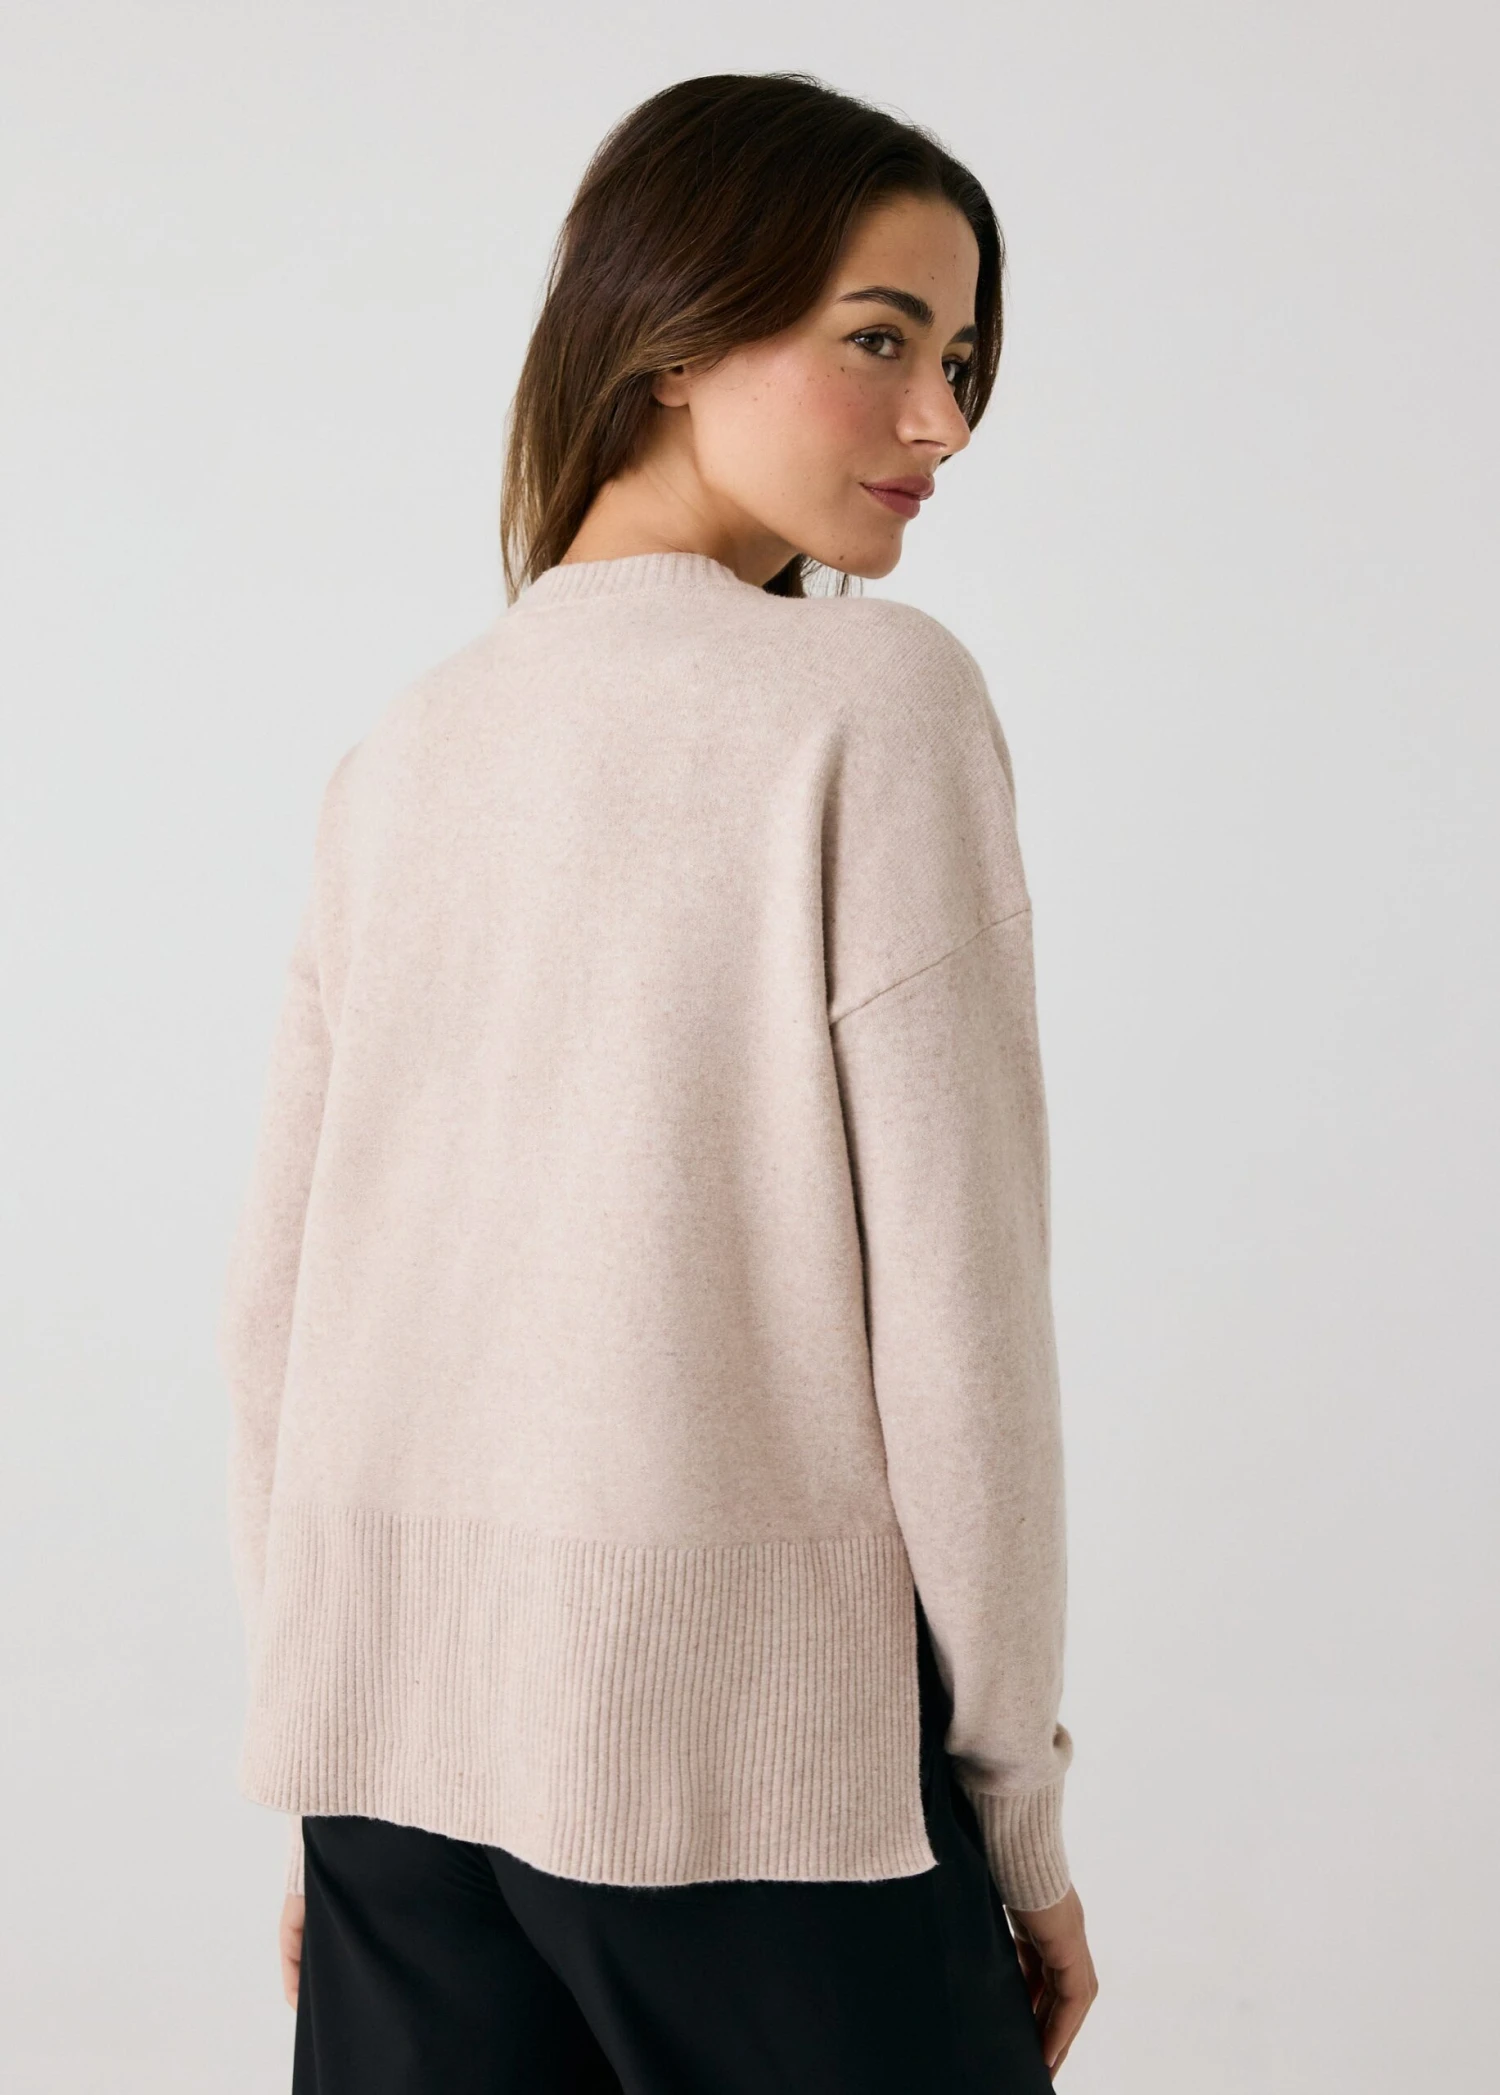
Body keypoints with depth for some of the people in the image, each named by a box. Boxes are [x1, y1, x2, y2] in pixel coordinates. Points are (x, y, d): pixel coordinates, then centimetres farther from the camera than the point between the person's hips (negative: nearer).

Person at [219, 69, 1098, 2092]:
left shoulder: (404, 749, 6)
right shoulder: (880, 696, -10)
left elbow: (275, 1295, 8)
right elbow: (952, 1297, -12)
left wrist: (333, 1788, 17)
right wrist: (1023, 1809, -1)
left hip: (400, 1706, 6)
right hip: (743, 1720, -5)